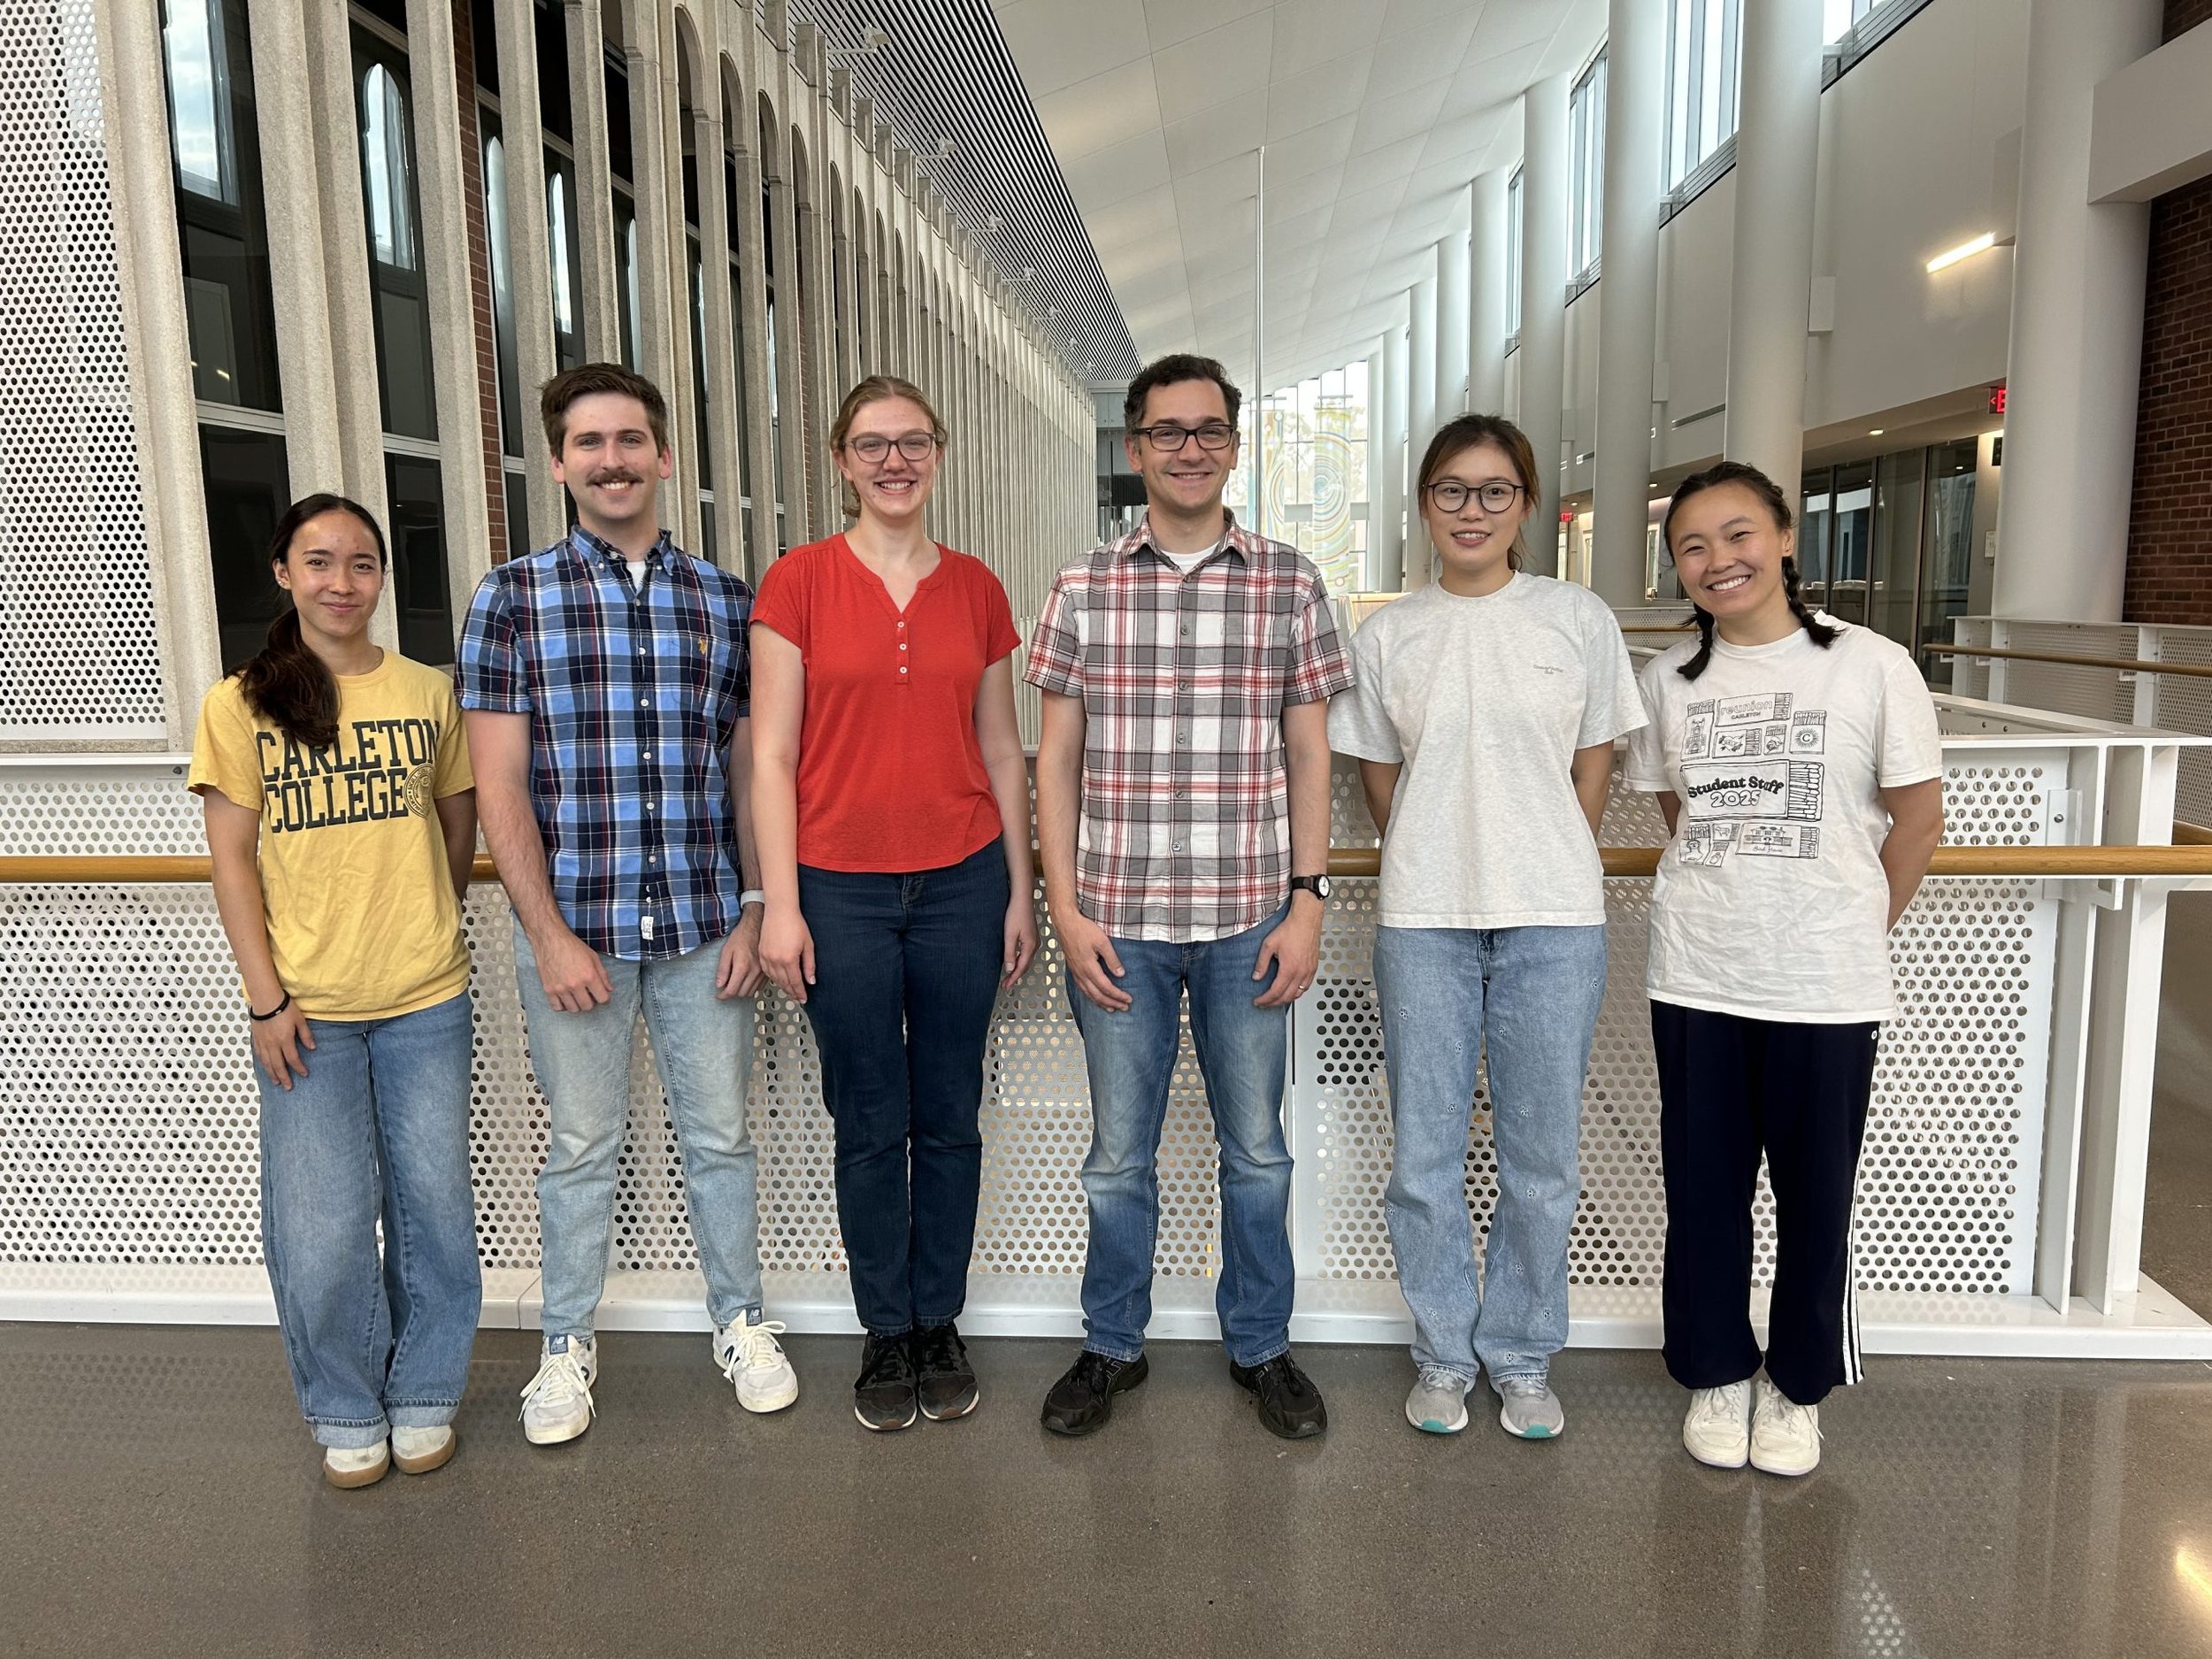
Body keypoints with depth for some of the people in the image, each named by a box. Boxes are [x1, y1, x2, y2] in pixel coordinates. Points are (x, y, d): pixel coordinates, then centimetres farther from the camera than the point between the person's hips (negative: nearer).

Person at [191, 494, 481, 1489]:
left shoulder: (429, 693, 3)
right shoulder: (240, 706, -1)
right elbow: (232, 862, -1)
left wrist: (423, 928, 11)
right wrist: (265, 999, -6)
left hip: (426, 1002, 1)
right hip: (304, 1009, -1)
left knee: (433, 1210, 8)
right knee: (322, 1229, 2)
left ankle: (424, 1396, 29)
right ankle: (347, 1414, 26)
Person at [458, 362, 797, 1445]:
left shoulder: (724, 601, 5)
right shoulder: (513, 596, -2)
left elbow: (750, 769, 6)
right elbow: (499, 784, -5)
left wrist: (754, 911, -1)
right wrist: (550, 935, -11)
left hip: (703, 926, 2)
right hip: (573, 924, -1)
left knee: (719, 1133, 12)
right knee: (581, 1143, 12)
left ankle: (741, 1323, 31)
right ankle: (568, 1344, 31)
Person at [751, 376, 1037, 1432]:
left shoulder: (976, 589, 6)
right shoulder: (799, 582, -2)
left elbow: (1001, 751, 10)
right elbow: (771, 754, -4)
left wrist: (1020, 892, 8)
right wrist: (779, 905, -8)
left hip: (961, 882, 2)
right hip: (841, 888, -2)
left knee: (949, 1118, 11)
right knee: (870, 1126, 8)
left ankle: (940, 1323, 28)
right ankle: (886, 1331, 27)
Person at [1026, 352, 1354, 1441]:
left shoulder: (1289, 583, 2)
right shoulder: (1083, 587, 2)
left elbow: (1309, 755, 4)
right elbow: (1055, 760, 3)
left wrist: (1308, 903, -3)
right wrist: (1066, 910, -4)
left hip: (1249, 920, 0)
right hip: (1118, 921, 0)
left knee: (1256, 1148, 13)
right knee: (1117, 1153, 12)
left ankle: (1262, 1346, 33)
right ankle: (1112, 1347, 32)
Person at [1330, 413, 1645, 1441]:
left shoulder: (1580, 621, 2)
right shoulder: (1387, 635, 4)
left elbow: (1592, 774, 7)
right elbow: (1379, 781, 10)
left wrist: (1539, 873, 7)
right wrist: (1441, 866, 8)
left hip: (1553, 922, 0)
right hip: (1422, 924, 1)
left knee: (1543, 1155, 7)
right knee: (1425, 1152, 7)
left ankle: (1521, 1355, 27)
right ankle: (1443, 1352, 26)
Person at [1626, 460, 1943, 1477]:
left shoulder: (1871, 667, -6)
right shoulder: (1668, 679, 3)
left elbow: (1918, 819, 0)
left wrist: (1855, 930, 3)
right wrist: (1728, 891, 6)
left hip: (1826, 986, -2)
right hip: (1695, 978, 3)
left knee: (1815, 1194, 10)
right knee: (1702, 1189, 11)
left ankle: (1796, 1385, 31)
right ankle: (1715, 1374, 31)